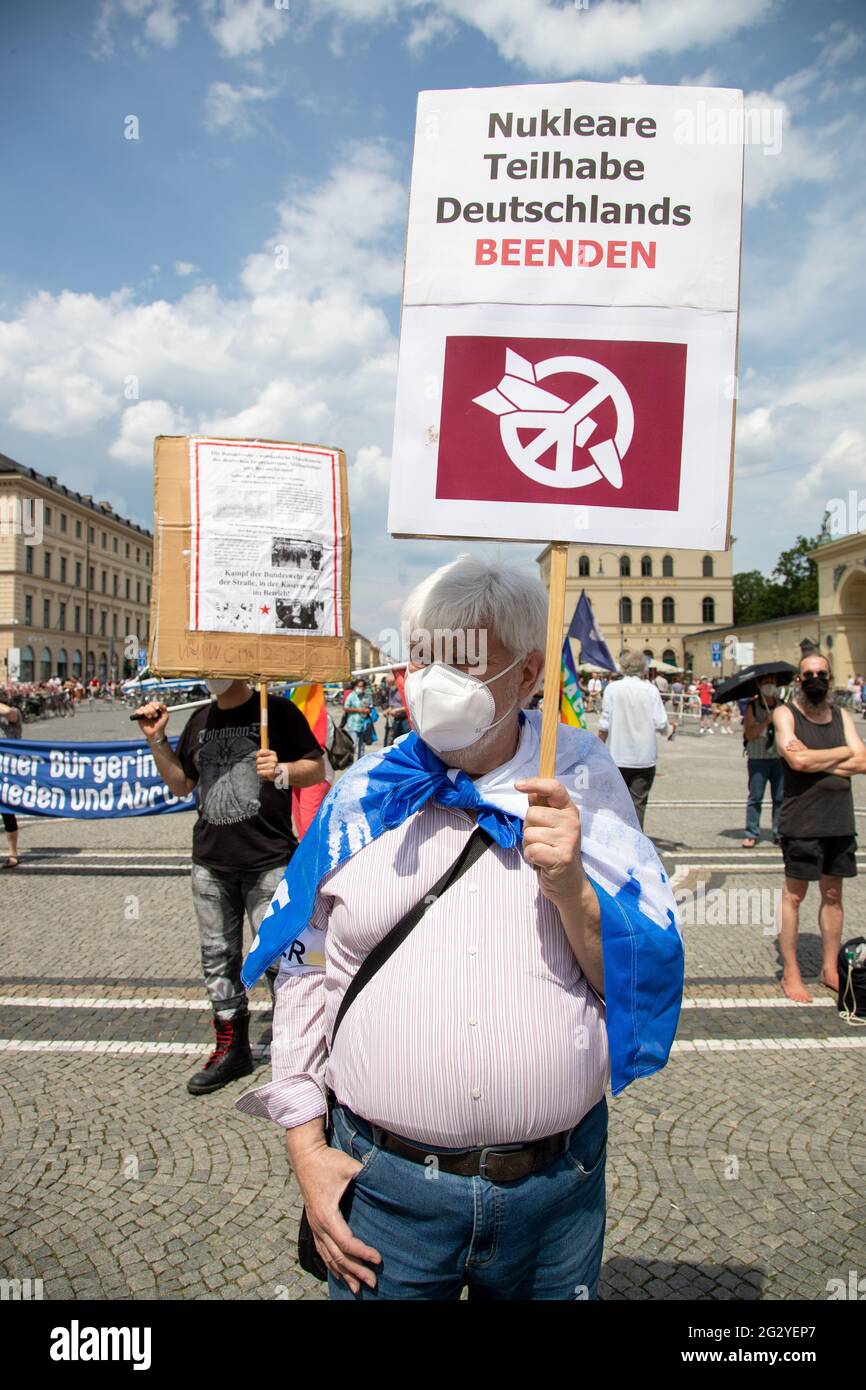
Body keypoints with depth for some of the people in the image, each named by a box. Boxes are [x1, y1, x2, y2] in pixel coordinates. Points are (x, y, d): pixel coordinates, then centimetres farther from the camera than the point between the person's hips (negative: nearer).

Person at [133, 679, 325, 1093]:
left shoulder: (277, 711, -4)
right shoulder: (200, 720, 13)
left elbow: (317, 768, -4)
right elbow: (181, 784, 17)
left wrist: (282, 772, -23)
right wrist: (156, 741, 6)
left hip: (269, 862, -6)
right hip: (211, 864, 6)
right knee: (218, 959, 13)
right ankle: (231, 1050, 28)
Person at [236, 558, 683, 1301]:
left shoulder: (584, 784, -3)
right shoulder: (363, 796, 0)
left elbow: (648, 981, -3)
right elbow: (305, 974, 5)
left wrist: (573, 889, -20)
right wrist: (306, 1145, 2)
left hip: (556, 1190, 0)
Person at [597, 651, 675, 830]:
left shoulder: (612, 689, -5)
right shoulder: (650, 690, -5)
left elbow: (605, 724, -6)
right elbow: (660, 724, -6)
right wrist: (671, 730, 17)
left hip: (618, 757, 0)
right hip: (645, 758, 0)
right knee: (638, 804, 5)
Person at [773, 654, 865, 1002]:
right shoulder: (785, 714, -5)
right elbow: (797, 760, -21)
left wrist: (815, 760, -15)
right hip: (801, 820, -5)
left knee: (833, 894, 13)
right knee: (794, 894, 2)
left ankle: (830, 968, 25)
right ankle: (790, 972, 12)